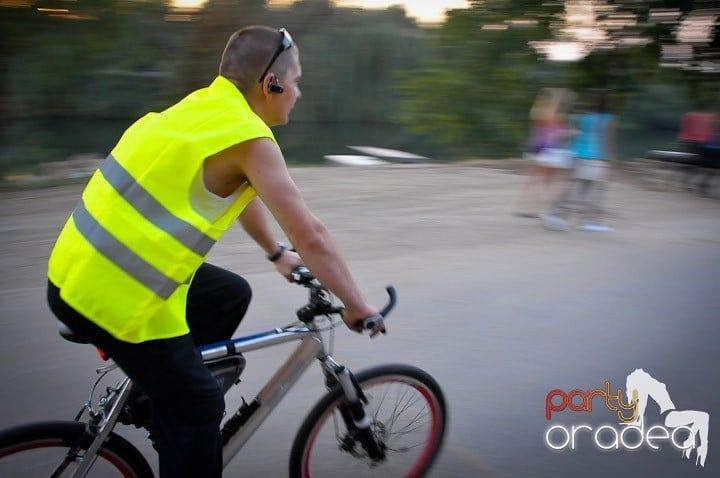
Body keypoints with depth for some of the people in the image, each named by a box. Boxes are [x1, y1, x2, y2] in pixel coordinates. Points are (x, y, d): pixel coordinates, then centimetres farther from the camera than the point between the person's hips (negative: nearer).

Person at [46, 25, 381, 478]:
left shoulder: (206, 107, 12)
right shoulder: (250, 137, -14)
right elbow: (311, 237, -13)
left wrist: (278, 253, 36)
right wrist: (357, 305, -1)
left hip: (82, 267, 9)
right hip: (115, 295, -9)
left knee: (231, 295, 20)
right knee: (198, 406, 5)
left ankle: (156, 398, 27)